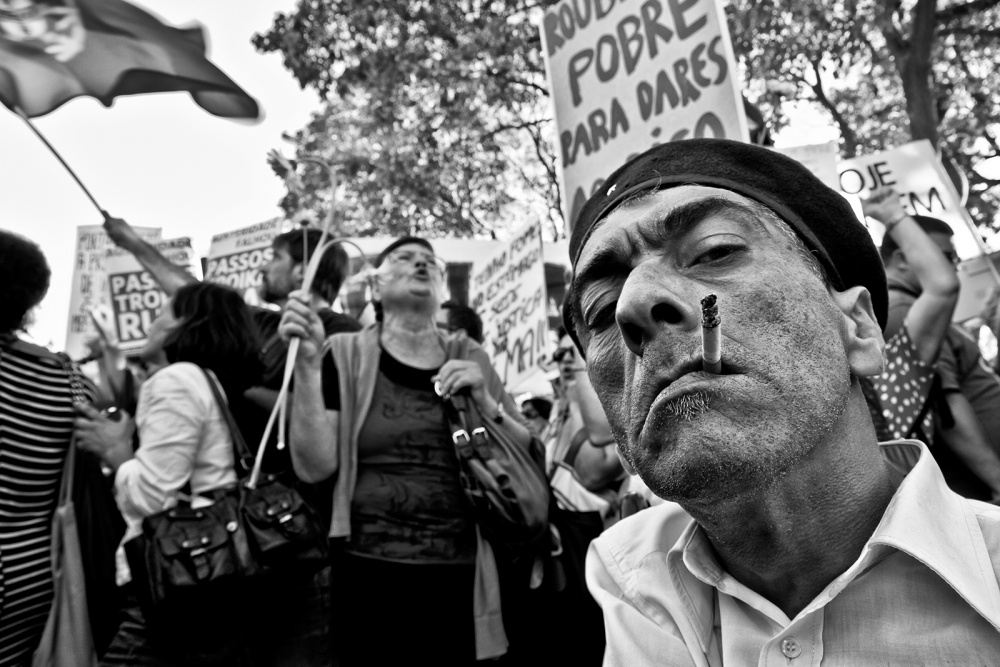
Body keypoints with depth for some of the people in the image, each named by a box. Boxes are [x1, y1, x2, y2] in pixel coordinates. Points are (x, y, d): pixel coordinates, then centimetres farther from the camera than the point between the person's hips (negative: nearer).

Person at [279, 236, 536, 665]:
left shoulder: (469, 359, 7)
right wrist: (307, 365, -16)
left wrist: (486, 404, -9)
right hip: (371, 576, -2)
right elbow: (313, 467, -8)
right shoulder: (346, 356, 0)